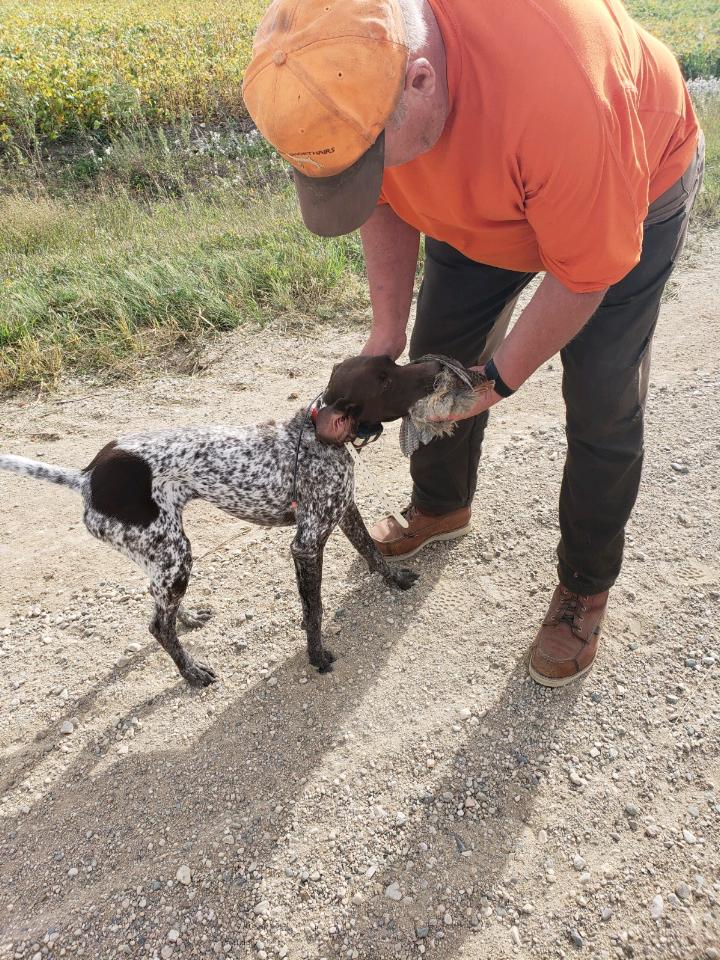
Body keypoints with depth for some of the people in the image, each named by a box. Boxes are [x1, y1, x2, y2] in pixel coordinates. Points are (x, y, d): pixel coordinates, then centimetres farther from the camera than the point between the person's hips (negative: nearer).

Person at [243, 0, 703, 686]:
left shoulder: (556, 88, -45)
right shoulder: (346, 65, -27)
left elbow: (583, 272, -29)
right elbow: (386, 201, -8)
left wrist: (499, 378, -18)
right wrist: (387, 330, -10)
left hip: (633, 191, -5)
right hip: (479, 194, 5)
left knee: (602, 410, -6)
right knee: (438, 358, 8)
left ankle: (585, 587, 16)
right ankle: (440, 507, 35)